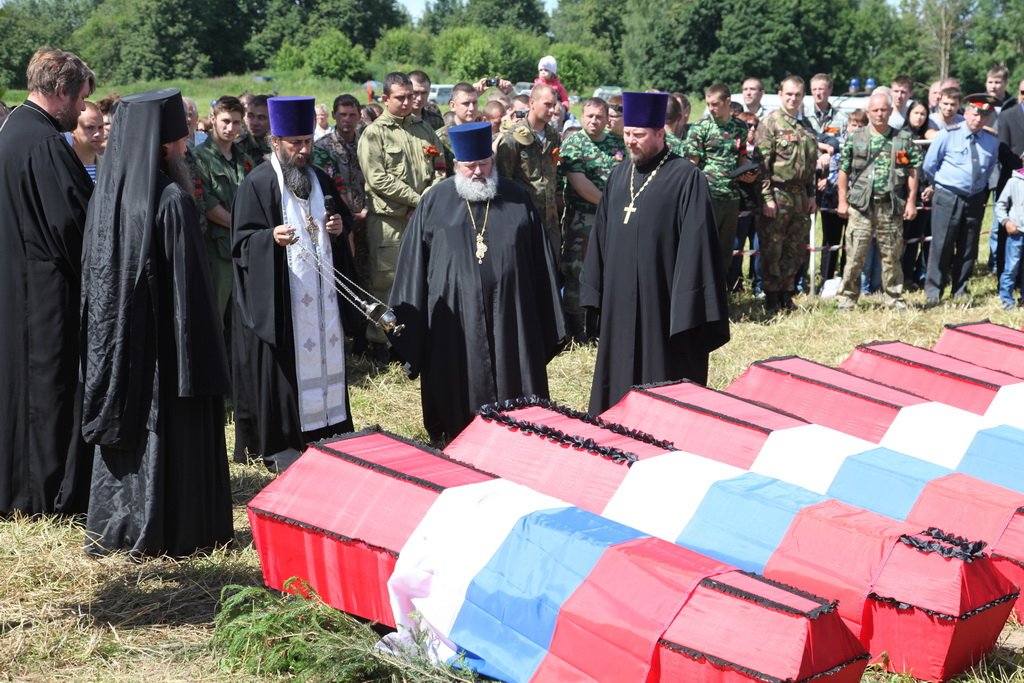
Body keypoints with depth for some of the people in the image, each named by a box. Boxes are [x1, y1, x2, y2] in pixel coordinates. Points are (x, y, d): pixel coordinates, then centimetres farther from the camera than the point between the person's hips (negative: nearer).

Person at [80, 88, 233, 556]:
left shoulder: (105, 195, 1)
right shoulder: (172, 200, -18)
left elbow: (91, 275, 8)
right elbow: (187, 284, -17)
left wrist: (108, 333, 16)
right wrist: (198, 352, -11)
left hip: (116, 338, 6)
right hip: (164, 338, -6)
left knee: (124, 423, 16)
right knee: (169, 426, 5)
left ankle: (112, 528, 25)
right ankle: (169, 530, 13)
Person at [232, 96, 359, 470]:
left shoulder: (320, 179, 12)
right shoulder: (257, 183, -7)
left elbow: (343, 216, 23)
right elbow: (242, 241, -10)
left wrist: (340, 226, 0)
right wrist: (271, 237, -29)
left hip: (324, 294, 6)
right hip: (280, 297, -6)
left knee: (325, 355, 10)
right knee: (285, 364, -3)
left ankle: (324, 428, 22)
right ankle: (277, 443, 6)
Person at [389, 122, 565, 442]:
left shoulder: (517, 199, 4)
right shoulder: (435, 202, 2)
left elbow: (540, 260, 6)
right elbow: (414, 264, 3)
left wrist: (547, 319, 3)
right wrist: (412, 323, 0)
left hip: (509, 315, 1)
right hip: (455, 317, -1)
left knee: (512, 384, 7)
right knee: (461, 390, 6)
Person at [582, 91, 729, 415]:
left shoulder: (686, 178, -10)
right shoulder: (619, 176, 10)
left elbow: (696, 240, -13)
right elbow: (601, 235, 15)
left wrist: (688, 302, -17)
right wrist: (596, 290, 12)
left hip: (663, 300, -6)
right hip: (620, 298, 7)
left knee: (664, 379, 2)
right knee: (620, 374, 13)